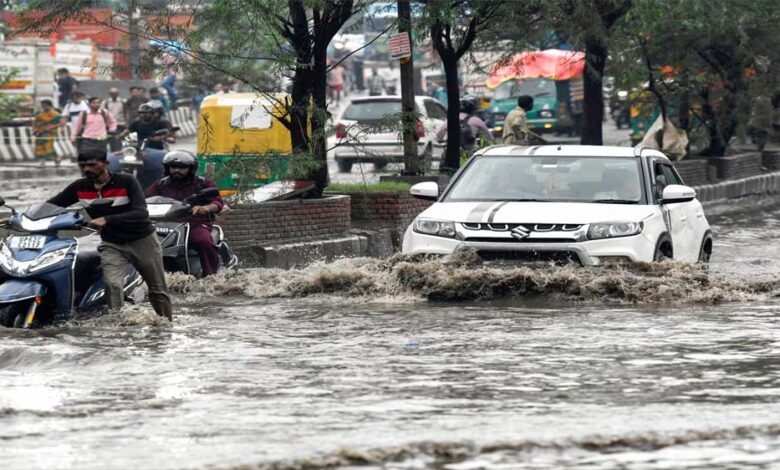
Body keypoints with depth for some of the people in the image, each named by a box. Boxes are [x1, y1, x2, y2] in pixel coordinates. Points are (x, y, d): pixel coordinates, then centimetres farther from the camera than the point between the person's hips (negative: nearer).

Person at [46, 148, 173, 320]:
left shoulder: (126, 182, -18)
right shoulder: (79, 187, -5)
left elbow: (141, 214, -29)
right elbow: (50, 206, -1)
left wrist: (107, 220, -41)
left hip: (142, 240, -2)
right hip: (111, 245, 2)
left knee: (157, 290, 9)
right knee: (112, 285, -24)